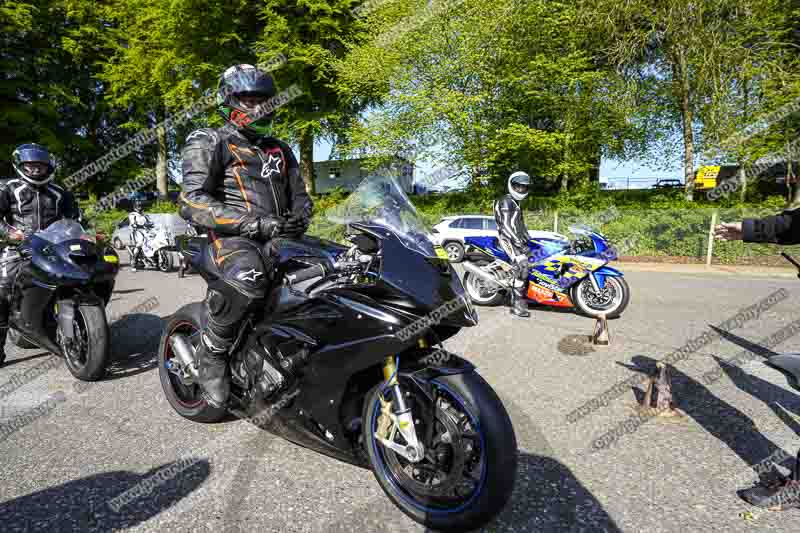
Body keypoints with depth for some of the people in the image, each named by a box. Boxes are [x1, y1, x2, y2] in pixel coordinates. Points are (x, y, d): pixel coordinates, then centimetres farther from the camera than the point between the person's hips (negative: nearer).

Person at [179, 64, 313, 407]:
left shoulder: (278, 149, 27)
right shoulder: (208, 143, 7)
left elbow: (299, 195, 26)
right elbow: (193, 204, -7)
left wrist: (300, 217, 0)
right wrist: (256, 224, -19)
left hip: (282, 238, 6)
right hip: (234, 237, -6)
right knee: (249, 277, -39)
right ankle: (212, 351, -13)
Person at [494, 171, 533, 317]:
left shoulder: (517, 203, 23)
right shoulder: (506, 202, -10)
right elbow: (507, 226, -20)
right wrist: (520, 244, -24)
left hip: (517, 239, 10)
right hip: (508, 240, -10)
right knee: (522, 267, -22)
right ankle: (517, 305, -21)